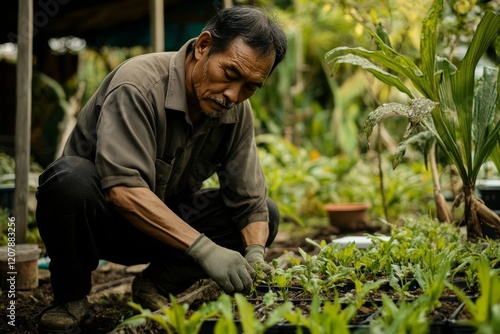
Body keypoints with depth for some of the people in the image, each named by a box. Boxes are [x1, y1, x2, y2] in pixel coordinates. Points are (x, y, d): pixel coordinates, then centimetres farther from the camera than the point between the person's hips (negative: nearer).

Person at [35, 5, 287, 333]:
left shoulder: (238, 112, -7)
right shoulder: (138, 85, -28)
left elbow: (249, 200, -7)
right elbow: (122, 188, -38)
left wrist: (255, 254, -27)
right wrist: (202, 247, -44)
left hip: (166, 221, 6)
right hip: (100, 218, -5)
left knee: (269, 214, -8)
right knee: (71, 176, -38)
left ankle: (158, 284, -2)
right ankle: (71, 298, -13)